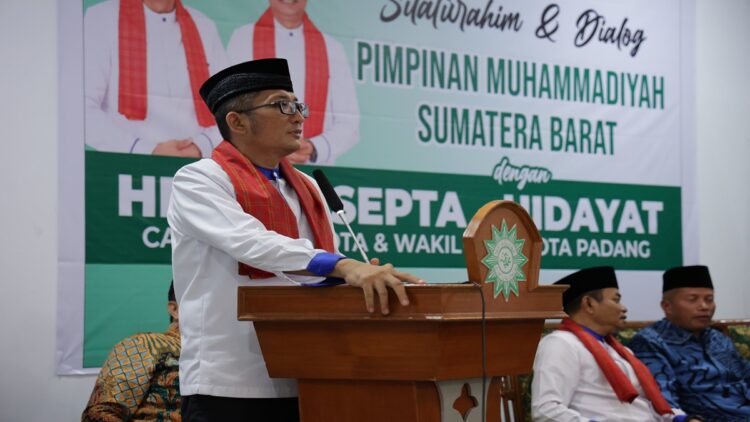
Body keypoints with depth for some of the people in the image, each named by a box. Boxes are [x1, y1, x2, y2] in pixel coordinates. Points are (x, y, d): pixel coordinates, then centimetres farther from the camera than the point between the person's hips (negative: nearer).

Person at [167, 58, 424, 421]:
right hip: (229, 385, -6)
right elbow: (251, 243, -22)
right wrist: (343, 266, -32)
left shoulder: (307, 188, 17)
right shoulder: (199, 181, -4)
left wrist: (368, 278, -7)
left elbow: (328, 280, 15)